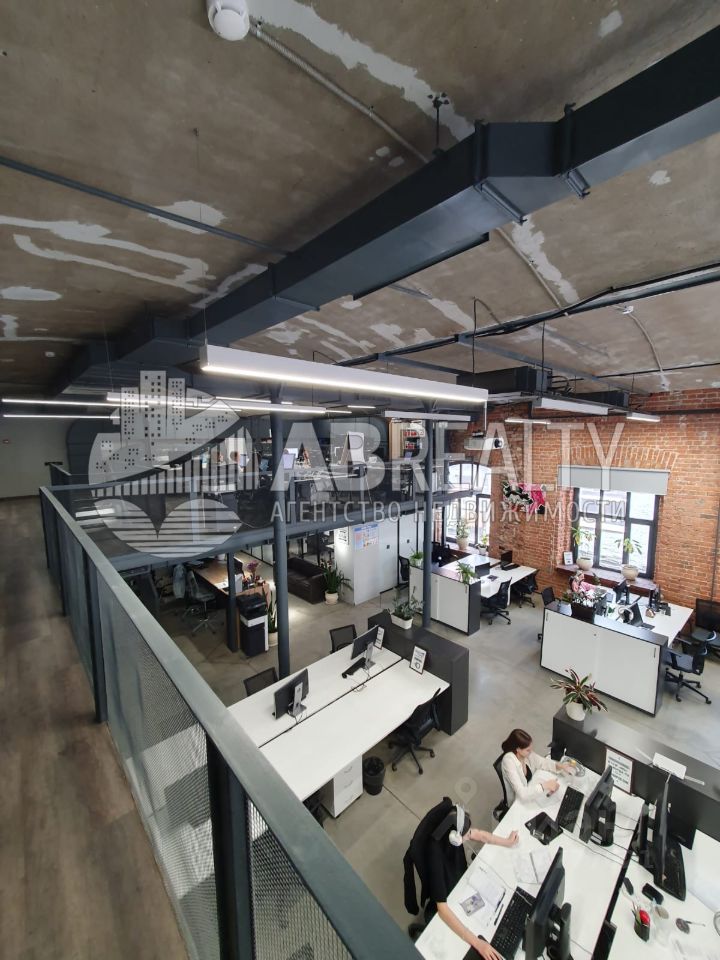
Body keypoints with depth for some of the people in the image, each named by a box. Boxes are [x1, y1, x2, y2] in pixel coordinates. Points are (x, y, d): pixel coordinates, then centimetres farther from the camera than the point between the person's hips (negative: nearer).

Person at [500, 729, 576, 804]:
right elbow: (521, 793, -36)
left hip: (531, 794, 6)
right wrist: (545, 786, -35)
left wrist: (560, 766, -14)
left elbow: (542, 762, 3)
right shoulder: (509, 761, -33)